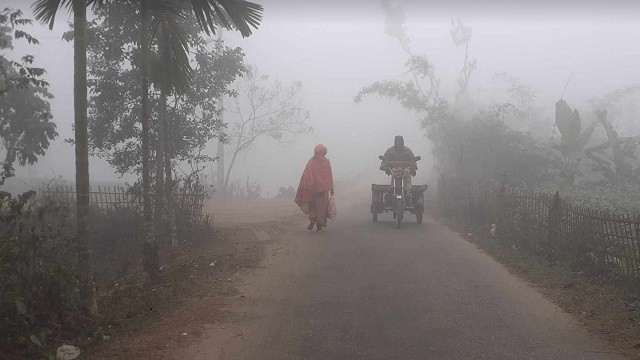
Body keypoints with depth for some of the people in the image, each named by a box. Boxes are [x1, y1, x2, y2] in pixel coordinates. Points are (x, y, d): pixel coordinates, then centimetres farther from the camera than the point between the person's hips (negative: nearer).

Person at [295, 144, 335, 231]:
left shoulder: (311, 161, -2)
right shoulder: (326, 162, -3)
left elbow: (305, 177, -5)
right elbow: (330, 177, -1)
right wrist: (331, 189, 6)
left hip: (312, 188, 0)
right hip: (324, 189, 0)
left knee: (312, 205, 16)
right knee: (322, 206, 8)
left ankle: (312, 220, 3)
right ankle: (320, 225, 9)